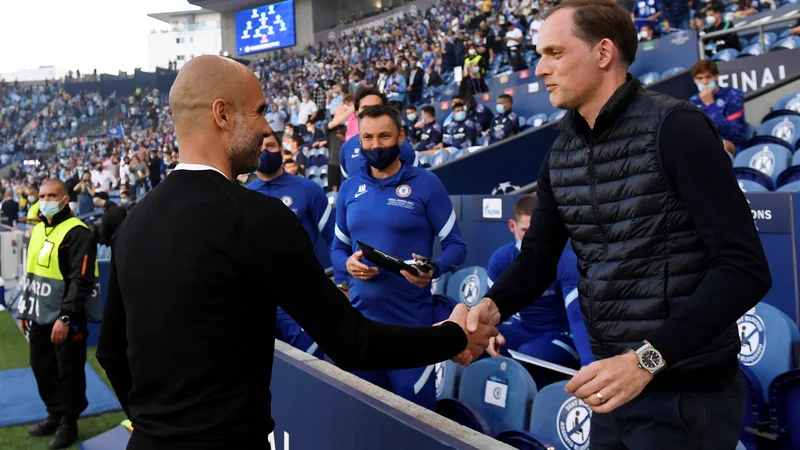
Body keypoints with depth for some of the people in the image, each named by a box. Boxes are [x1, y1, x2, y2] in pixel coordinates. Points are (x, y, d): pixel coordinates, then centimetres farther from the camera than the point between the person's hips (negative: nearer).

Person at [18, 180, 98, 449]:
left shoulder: (77, 233, -15)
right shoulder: (38, 231, 13)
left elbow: (80, 281, -20)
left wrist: (64, 317, -22)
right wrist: (24, 310, 21)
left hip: (66, 320, -8)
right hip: (40, 318, 8)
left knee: (68, 373, 3)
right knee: (42, 368, 18)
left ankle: (69, 423, 19)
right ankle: (55, 415, 34)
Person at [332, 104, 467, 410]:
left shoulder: (426, 184, -5)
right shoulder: (349, 189, 8)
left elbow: (456, 245, -4)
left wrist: (433, 270, -25)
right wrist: (347, 264, -8)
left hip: (410, 320, -4)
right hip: (360, 318, 5)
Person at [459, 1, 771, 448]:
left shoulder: (675, 128, -15)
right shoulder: (560, 156, 7)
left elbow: (744, 267, -21)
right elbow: (538, 258, 12)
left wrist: (648, 358, -28)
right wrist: (493, 306, -10)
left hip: (687, 391, -7)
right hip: (614, 383, 7)